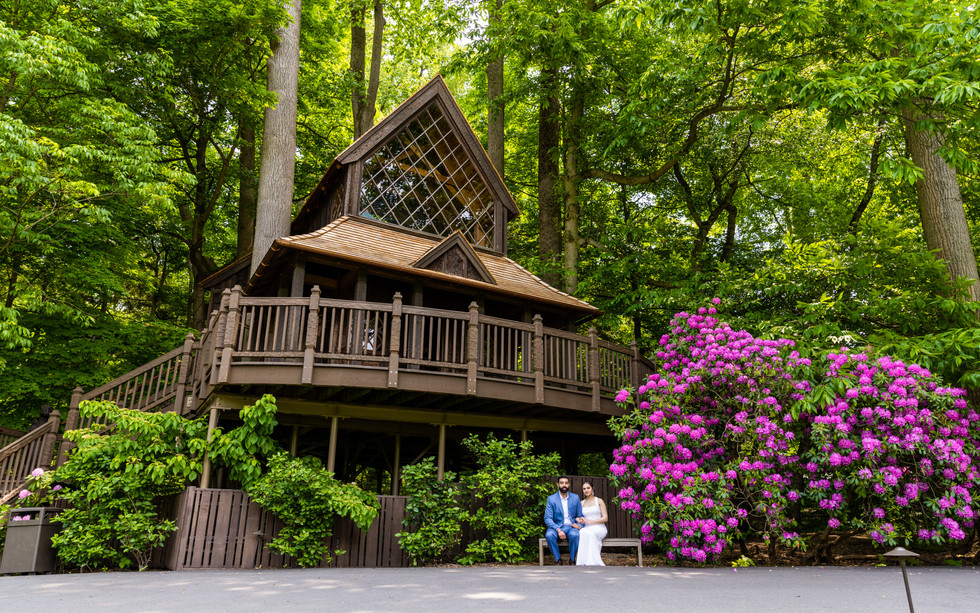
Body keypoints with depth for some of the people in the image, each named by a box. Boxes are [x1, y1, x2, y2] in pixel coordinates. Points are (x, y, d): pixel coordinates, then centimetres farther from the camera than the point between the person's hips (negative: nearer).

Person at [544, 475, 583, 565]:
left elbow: (580, 516, 12)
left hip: (571, 526, 1)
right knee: (549, 535, -34)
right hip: (557, 526, -1)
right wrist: (558, 530, -22)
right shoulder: (551, 499, 1)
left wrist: (579, 525, -12)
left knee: (575, 535, -34)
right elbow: (547, 518, -6)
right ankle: (558, 560, -12)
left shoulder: (575, 497, 8)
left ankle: (572, 560, -10)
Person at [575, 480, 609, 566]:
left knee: (588, 533, -38)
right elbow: (577, 517, 19)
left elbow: (605, 518, -1)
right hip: (587, 528, 2)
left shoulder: (599, 501, 7)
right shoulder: (581, 503, 18)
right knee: (582, 532, -36)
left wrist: (588, 521, -11)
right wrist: (579, 520, -7)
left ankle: (591, 562, -39)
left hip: (599, 528, -2)